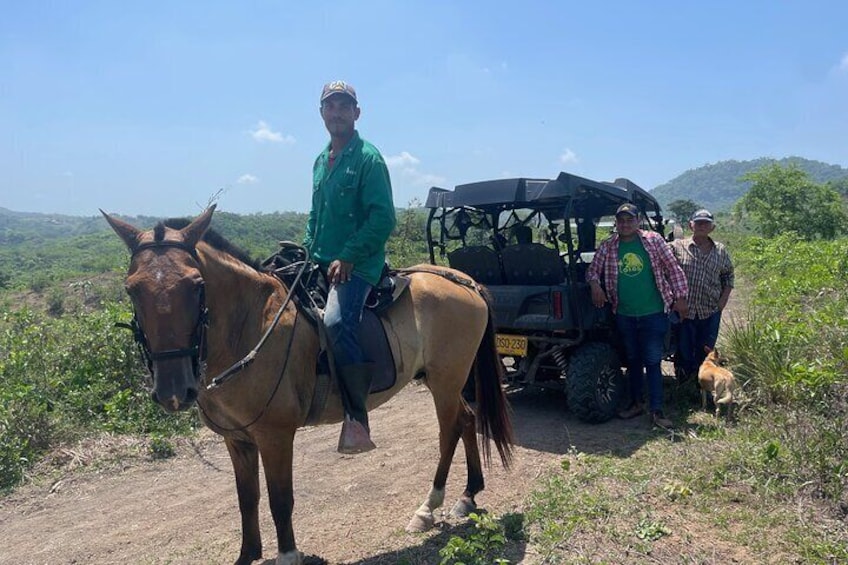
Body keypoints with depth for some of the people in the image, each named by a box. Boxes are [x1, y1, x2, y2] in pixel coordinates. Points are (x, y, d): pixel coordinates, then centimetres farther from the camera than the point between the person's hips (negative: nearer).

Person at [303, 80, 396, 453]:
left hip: (358, 265, -9)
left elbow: (383, 219, -14)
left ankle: (357, 420, -22)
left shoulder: (368, 158, -6)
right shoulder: (321, 161, 17)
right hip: (321, 264, 9)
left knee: (336, 322, -30)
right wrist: (309, 252, 10)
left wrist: (348, 257, -20)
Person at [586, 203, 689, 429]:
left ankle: (657, 411, 5)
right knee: (633, 360, 15)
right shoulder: (607, 247, 2)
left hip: (653, 314, -3)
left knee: (653, 362, -1)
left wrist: (680, 298, -2)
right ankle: (636, 403, 28)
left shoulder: (654, 240, -3)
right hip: (624, 315, 3)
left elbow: (673, 269, 0)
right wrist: (595, 284, -11)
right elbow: (592, 270, 10)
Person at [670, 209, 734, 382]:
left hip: (711, 312, 3)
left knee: (706, 354, 12)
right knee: (685, 353, 4)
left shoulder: (721, 251, 6)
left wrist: (723, 299, 4)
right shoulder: (677, 246, -5)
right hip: (684, 311, -3)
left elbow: (728, 276, 16)